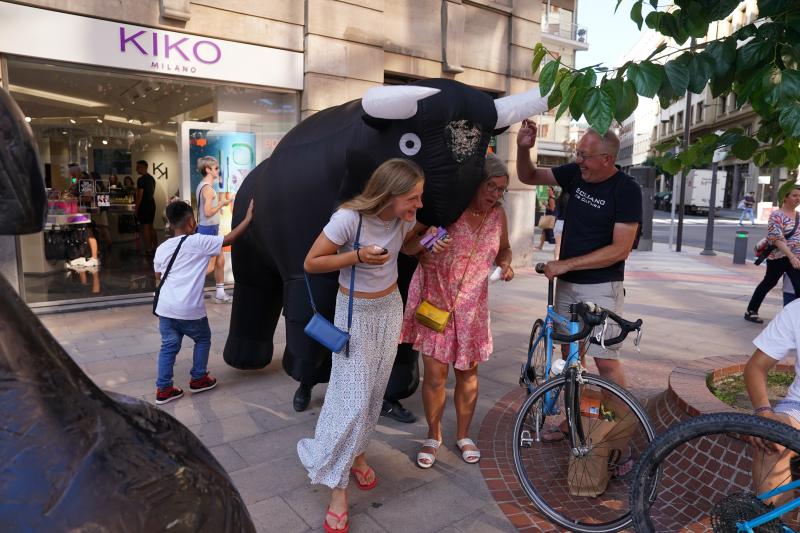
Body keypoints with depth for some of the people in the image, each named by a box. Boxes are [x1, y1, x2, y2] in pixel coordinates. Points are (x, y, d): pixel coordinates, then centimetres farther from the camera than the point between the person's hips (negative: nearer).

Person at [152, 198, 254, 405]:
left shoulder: (162, 248, 8)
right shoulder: (199, 242, -9)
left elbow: (158, 277, 18)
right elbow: (229, 239, -10)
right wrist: (248, 218, -3)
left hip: (165, 307, 5)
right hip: (189, 309, -5)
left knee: (169, 345, 14)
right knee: (203, 339, 19)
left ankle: (163, 389, 17)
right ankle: (198, 379, 29)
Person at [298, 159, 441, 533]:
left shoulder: (405, 217, -10)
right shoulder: (349, 218, -27)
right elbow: (311, 263, -19)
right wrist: (357, 256, -31)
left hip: (391, 307, 5)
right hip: (355, 312, -5)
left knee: (374, 390, 15)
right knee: (353, 396, -5)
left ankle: (356, 453, 38)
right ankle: (337, 487, 9)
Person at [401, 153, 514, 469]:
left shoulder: (497, 215, 2)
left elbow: (504, 248, 18)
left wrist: (505, 264, -3)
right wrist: (427, 247, -32)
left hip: (471, 305, 4)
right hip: (435, 300, -4)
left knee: (468, 371, 12)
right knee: (435, 373, -1)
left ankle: (463, 435, 33)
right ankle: (433, 436, 24)